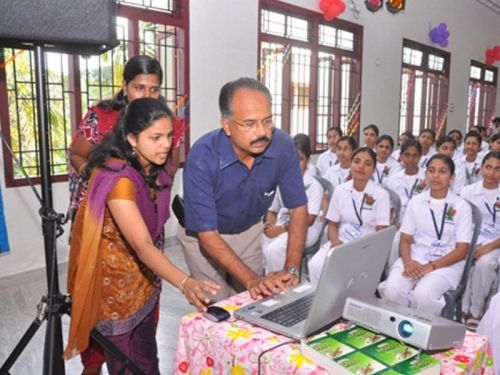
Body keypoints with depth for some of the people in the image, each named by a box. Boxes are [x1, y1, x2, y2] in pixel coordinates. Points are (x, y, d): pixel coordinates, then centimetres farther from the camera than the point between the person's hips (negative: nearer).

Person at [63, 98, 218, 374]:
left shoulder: (154, 169, -5)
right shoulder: (117, 178, -31)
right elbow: (142, 245, -40)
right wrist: (185, 283, -50)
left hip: (144, 274, 7)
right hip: (114, 277, -7)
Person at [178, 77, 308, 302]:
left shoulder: (283, 146, -24)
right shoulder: (202, 157, -33)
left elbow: (298, 208, -14)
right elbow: (207, 235, -29)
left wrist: (291, 269, -24)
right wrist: (252, 279, -37)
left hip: (249, 231, 3)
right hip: (204, 236, -3)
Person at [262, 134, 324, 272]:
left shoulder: (314, 185, -7)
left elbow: (308, 220, -13)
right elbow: (271, 211, 10)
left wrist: (281, 228, -19)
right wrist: (270, 225, -13)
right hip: (281, 227, 5)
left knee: (274, 250, -29)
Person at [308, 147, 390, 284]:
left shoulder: (381, 194, -3)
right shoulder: (340, 190, 5)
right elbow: (332, 224, 9)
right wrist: (336, 243, -11)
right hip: (340, 242, 3)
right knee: (315, 265, -25)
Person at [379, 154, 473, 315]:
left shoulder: (461, 206, 0)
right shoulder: (415, 202, 8)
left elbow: (461, 250, -3)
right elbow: (405, 240, 7)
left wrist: (431, 266, -17)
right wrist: (407, 262, -15)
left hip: (446, 263, -2)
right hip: (414, 259, 2)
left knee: (423, 295, -32)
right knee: (392, 290, -28)